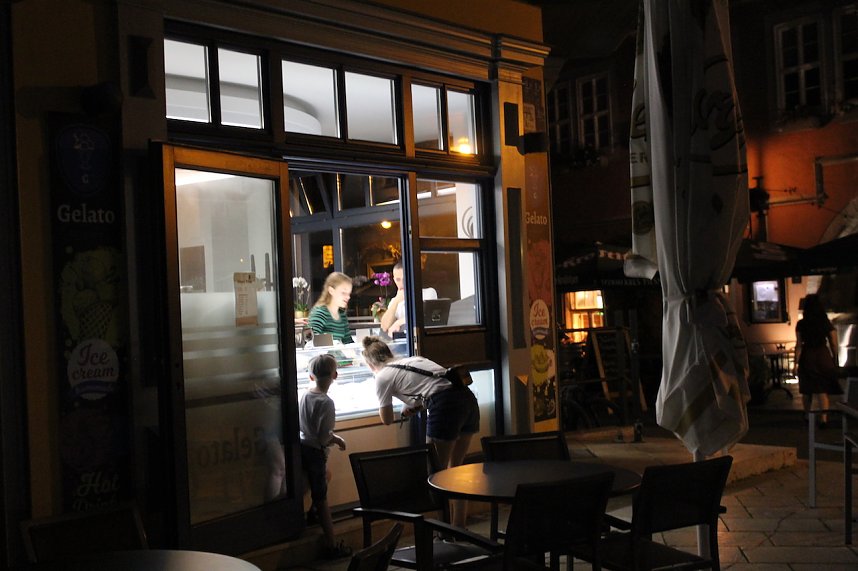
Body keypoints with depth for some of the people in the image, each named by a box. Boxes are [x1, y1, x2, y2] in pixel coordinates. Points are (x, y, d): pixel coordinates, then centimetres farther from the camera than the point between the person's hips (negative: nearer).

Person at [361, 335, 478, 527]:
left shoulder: (382, 377, 8)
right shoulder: (412, 360, 28)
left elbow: (387, 420, 16)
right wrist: (416, 407, 28)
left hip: (446, 406, -8)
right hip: (468, 398, 8)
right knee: (455, 468, 19)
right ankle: (459, 526, 25)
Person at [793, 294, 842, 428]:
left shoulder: (801, 324, -7)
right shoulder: (827, 323, -3)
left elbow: (799, 345, -8)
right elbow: (834, 344, -1)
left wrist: (796, 363, -4)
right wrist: (835, 361, 10)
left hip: (807, 358, 0)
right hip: (823, 357, 0)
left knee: (806, 390, 14)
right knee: (822, 390, 4)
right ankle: (823, 418, -8)